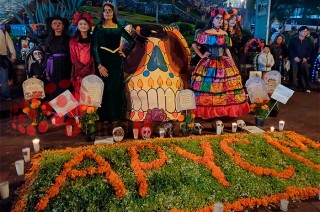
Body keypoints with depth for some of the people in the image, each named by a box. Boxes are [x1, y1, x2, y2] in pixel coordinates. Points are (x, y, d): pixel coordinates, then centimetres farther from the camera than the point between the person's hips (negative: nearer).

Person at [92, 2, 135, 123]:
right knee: (104, 89, -1)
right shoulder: (98, 28, 1)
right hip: (102, 62, -1)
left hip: (116, 62, 2)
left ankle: (115, 116, 10)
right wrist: (99, 65, -15)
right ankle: (104, 117, 8)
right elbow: (94, 48, -6)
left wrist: (125, 53, 5)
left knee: (115, 88, 2)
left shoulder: (119, 29, 7)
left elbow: (132, 41, 16)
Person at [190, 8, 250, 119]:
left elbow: (227, 49, 13)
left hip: (223, 63, 4)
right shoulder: (206, 33, -4)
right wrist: (201, 55, -4)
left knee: (224, 87, 5)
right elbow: (194, 45, 0)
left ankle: (224, 110, 16)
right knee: (208, 87, -2)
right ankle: (207, 111, 8)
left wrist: (233, 63, 9)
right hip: (209, 64, -4)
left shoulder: (224, 34, 8)